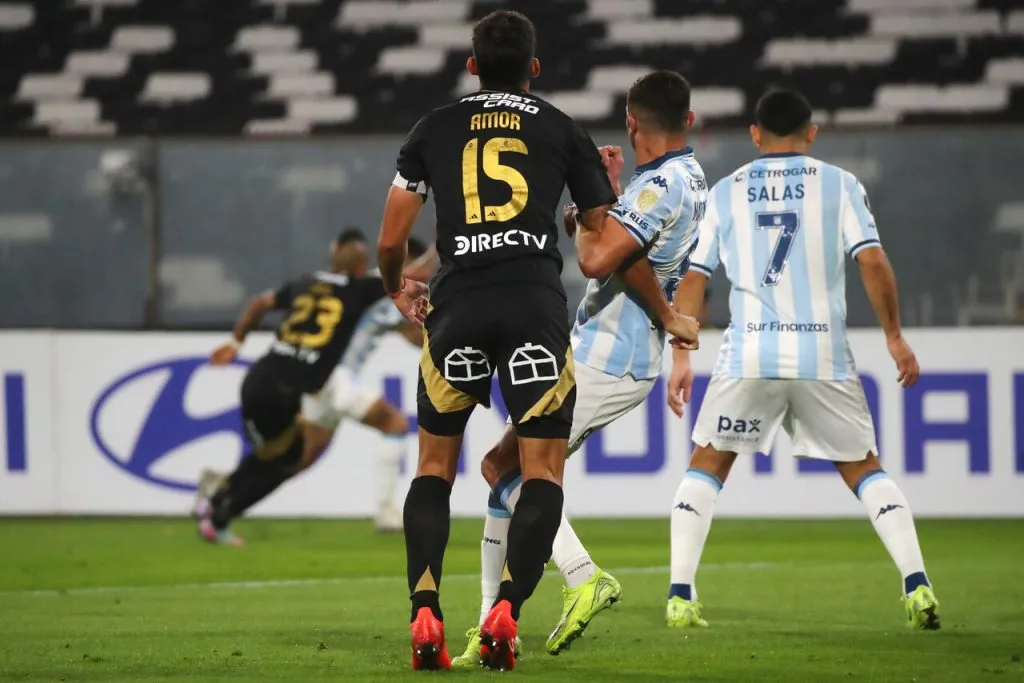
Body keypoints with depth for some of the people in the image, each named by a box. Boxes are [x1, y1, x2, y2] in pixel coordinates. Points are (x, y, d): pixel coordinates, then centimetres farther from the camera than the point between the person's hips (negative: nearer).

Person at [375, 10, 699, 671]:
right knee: (542, 470, 2)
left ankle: (424, 615, -3)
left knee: (435, 464, 12)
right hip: (537, 306, -1)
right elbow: (618, 242, 15)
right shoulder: (564, 131, 13)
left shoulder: (434, 129, 15)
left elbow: (391, 239, 15)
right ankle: (507, 608, -17)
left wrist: (399, 290, 37)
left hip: (458, 306, 1)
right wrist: (667, 314, 29)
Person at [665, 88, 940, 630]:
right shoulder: (838, 185, 6)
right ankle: (917, 586, -1)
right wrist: (894, 335, 5)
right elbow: (872, 262, -4)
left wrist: (681, 357, 12)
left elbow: (692, 277, 8)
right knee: (862, 468, 14)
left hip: (748, 356, 0)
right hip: (824, 357, 0)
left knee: (707, 466, 14)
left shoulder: (725, 191, 10)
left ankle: (680, 595, 1)